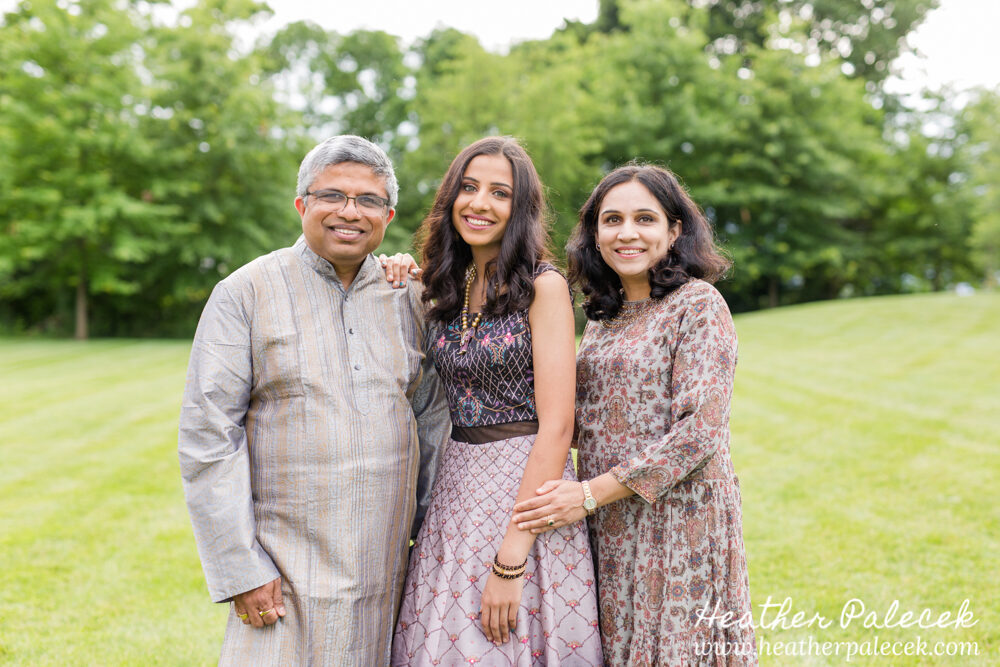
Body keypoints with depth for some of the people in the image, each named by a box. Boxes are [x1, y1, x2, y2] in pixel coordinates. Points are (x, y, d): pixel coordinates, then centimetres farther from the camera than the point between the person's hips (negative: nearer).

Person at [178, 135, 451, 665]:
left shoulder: (407, 299, 7)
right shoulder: (245, 294, -4)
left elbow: (432, 416, 15)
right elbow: (207, 437, -7)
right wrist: (241, 569, -11)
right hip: (284, 571, -3)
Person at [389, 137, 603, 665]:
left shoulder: (543, 286, -10)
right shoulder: (445, 289, 9)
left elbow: (556, 426, -15)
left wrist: (510, 561, -19)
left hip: (527, 486, -5)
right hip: (453, 487, 6)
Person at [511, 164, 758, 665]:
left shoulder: (698, 304, -8)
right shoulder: (602, 316, 13)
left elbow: (699, 431, -16)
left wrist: (591, 493, -17)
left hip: (676, 520, -6)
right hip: (607, 529, 6)